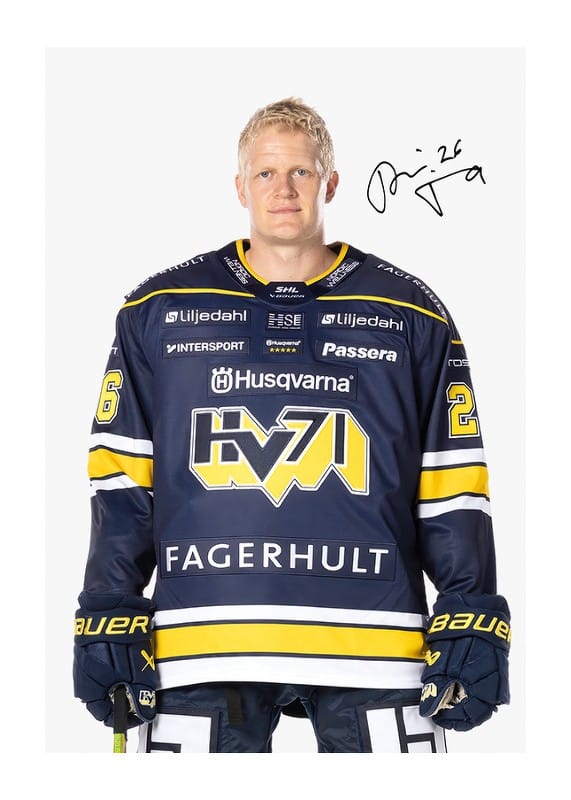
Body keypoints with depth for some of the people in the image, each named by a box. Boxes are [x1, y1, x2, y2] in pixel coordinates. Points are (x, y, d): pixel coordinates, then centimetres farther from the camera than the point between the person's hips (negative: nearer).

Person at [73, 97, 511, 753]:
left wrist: (470, 623, 1)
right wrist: (110, 620, 3)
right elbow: (121, 482, 10)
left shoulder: (411, 316, 10)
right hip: (202, 645, 0)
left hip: (372, 645, 0)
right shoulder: (158, 312, 10)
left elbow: (451, 490, 9)